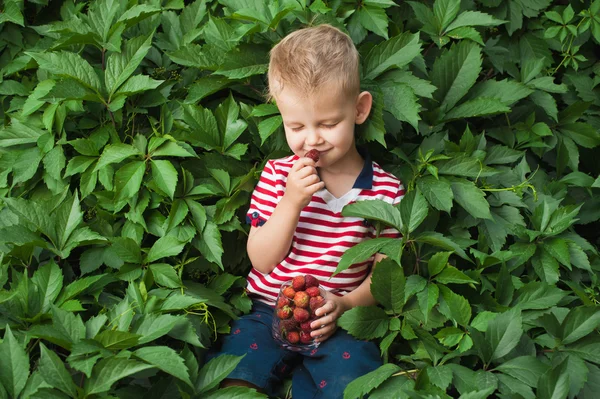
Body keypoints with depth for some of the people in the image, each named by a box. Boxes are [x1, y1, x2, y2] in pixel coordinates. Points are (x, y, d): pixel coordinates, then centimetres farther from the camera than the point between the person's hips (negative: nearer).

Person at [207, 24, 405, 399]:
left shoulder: (386, 190, -2)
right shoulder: (278, 175, 1)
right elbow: (262, 260, -4)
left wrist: (346, 305, -18)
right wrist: (292, 201, -17)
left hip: (338, 322, 0)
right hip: (269, 311, 1)